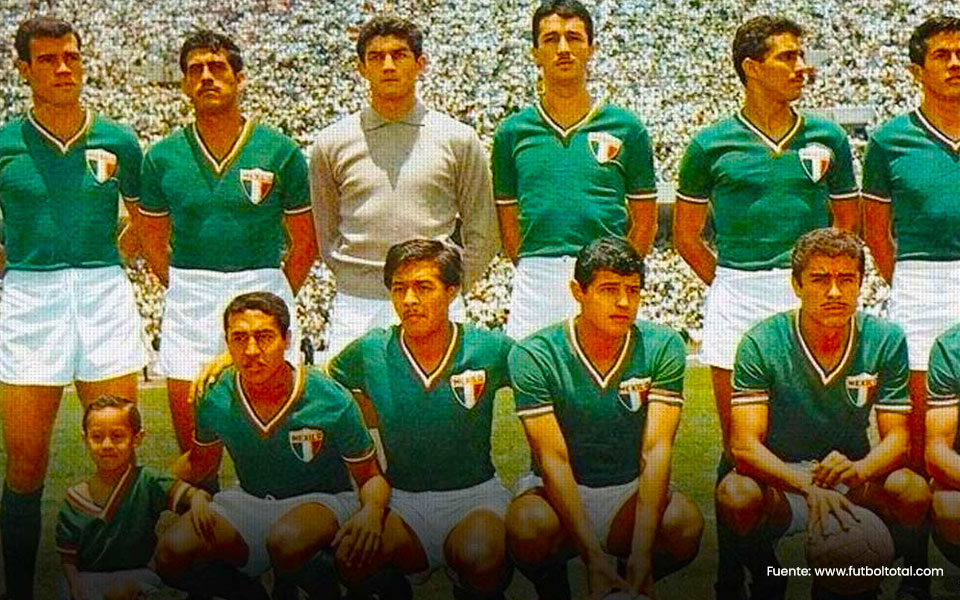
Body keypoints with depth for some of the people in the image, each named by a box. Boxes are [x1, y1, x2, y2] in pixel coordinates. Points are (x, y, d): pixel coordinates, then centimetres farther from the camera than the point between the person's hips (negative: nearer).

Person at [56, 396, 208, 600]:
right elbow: (68, 558, 2)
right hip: (87, 579, 1)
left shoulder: (146, 482, -8)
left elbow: (188, 493, -21)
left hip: (136, 578, 0)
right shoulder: (76, 497, -2)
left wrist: (198, 503, -44)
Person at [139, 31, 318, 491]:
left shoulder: (281, 152, 0)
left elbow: (304, 242, 5)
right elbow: (153, 241, 15)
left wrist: (274, 299, 2)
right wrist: (184, 291, 7)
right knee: (193, 449, 7)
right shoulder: (163, 157, 5)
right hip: (188, 303, 2)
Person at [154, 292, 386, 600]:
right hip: (250, 502, 4)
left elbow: (371, 477, -10)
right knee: (171, 554, -20)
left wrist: (372, 510, -33)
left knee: (286, 542, -39)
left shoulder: (332, 403, -20)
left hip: (322, 500, -4)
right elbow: (200, 462, 11)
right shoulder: (217, 398, -10)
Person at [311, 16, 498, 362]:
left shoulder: (458, 139, 5)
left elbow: (481, 234, 9)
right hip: (355, 308, 1)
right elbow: (326, 233, 15)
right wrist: (355, 280, 7)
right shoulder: (331, 143, 8)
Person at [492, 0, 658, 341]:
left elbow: (645, 221, 10)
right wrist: (533, 271, 5)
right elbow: (508, 220, 14)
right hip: (535, 281, 1)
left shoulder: (625, 128, 6)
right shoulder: (513, 132, 10)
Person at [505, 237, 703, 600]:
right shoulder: (534, 356, -14)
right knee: (527, 527, -34)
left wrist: (640, 555, -28)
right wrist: (593, 557, -30)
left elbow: (656, 449, -16)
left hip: (632, 490, 2)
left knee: (686, 524, -29)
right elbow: (554, 459, -19)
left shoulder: (663, 348, -8)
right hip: (559, 491, -1)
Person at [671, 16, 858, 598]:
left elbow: (848, 227, 15)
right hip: (736, 295, -1)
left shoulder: (827, 138, 7)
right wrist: (728, 282, 8)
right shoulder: (713, 145, 3)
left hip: (808, 296, 1)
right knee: (739, 445, 4)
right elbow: (686, 233, 12)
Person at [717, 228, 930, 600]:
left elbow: (897, 439, -7)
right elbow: (745, 444, -18)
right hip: (780, 481, -2)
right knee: (736, 495, -35)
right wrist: (808, 485, -37)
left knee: (912, 492, -29)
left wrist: (859, 469, -32)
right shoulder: (762, 343, -12)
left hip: (851, 482, 2)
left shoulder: (886, 341, -5)